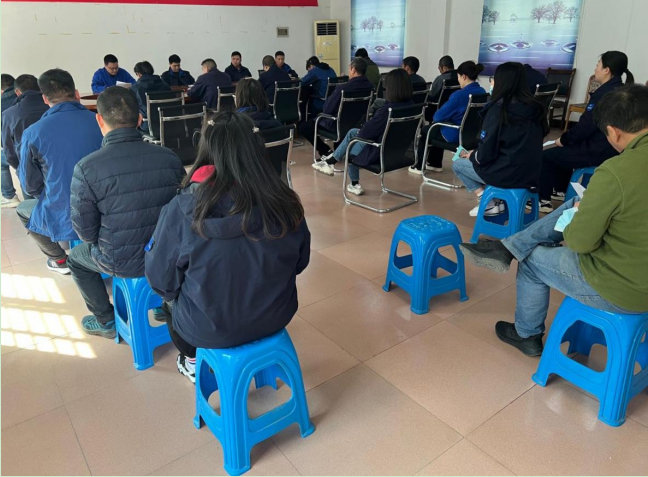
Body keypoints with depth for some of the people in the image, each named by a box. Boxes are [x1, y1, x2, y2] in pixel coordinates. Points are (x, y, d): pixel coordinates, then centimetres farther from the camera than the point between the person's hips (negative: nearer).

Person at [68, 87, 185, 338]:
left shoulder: (86, 168, -20)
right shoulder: (169, 157, -11)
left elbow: (86, 232, -13)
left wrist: (98, 238, 11)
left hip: (122, 262, -3)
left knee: (76, 258, 30)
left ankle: (106, 321, 37)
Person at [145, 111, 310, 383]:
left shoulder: (183, 208, -24)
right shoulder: (286, 203, -17)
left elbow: (162, 280, -12)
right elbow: (300, 264, -2)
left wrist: (174, 294, 10)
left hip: (209, 328, -2)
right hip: (276, 316, 3)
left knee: (174, 300, 31)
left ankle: (193, 362, 52)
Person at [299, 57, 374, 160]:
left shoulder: (342, 88, -26)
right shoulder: (370, 87, -7)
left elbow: (327, 110, -18)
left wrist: (330, 97, 2)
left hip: (340, 125, -7)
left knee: (304, 126, 3)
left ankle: (327, 152, -1)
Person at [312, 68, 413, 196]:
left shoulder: (388, 109, -28)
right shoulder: (410, 105, -3)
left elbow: (367, 131, -19)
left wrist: (360, 131, 4)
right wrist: (363, 130, 7)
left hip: (381, 152, -8)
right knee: (352, 132, 20)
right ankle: (332, 159, 28)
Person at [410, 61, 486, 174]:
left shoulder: (459, 95, -25)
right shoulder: (482, 92, 1)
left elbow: (439, 116, -19)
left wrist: (435, 116, 3)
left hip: (456, 136, -8)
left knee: (425, 130, 18)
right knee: (438, 128, 32)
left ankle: (420, 166, 25)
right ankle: (436, 164, 36)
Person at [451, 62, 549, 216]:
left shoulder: (498, 109, -16)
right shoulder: (535, 108, 4)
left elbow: (486, 153, -15)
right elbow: (519, 145, 14)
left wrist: (471, 156, 8)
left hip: (508, 174, -7)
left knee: (457, 164, 17)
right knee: (475, 158, 29)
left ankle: (488, 203, 8)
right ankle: (498, 200, 15)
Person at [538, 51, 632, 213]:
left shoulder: (604, 94, -22)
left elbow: (585, 126, -22)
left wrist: (563, 140, -5)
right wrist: (567, 138, 15)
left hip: (599, 152, -10)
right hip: (609, 148, 10)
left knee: (546, 156, 0)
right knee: (559, 151, 27)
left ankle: (543, 201, 7)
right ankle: (561, 191, 37)